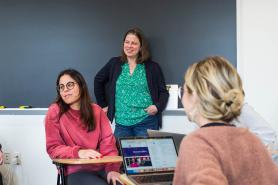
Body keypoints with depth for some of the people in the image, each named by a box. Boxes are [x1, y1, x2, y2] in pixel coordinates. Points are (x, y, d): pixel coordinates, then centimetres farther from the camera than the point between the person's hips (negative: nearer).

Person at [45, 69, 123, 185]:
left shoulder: (96, 110, 10)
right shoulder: (55, 112, -1)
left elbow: (108, 142, 5)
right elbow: (53, 148, -3)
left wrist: (112, 168, -11)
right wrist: (78, 153, -21)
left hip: (101, 167, 3)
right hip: (75, 171, -3)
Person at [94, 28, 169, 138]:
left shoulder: (152, 67, 2)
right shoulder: (114, 64, 7)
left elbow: (163, 92, 5)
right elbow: (98, 81, 17)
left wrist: (158, 106, -13)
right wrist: (103, 105, 13)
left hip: (146, 122, -2)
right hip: (121, 122, 2)